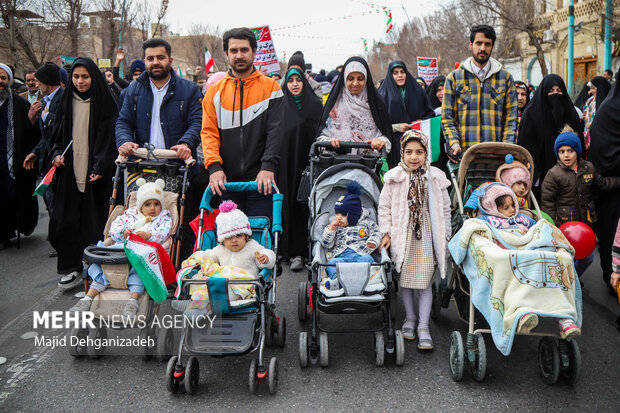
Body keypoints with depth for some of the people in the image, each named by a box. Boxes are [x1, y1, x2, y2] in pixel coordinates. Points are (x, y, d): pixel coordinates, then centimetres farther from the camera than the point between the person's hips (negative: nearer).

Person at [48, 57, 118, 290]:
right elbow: (59, 133, 20)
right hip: (70, 170, 4)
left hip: (95, 170, -4)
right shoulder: (67, 101, 12)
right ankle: (71, 269, 7)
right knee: (66, 218, -1)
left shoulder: (104, 102, -1)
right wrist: (57, 153, 1)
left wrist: (100, 167, -15)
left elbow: (109, 136, -5)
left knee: (94, 218, 1)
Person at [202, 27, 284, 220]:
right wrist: (214, 166, -11)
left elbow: (275, 130, -4)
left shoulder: (270, 87, 5)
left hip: (261, 180, -2)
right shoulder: (215, 91, 11)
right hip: (227, 181, 2)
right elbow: (209, 132, 5)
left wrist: (268, 166, -17)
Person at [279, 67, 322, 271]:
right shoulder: (281, 107, 9)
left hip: (308, 162, 0)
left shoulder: (316, 105, 7)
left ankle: (312, 249, 8)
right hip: (288, 166, 0)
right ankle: (295, 252, 0)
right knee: (291, 204, -3)